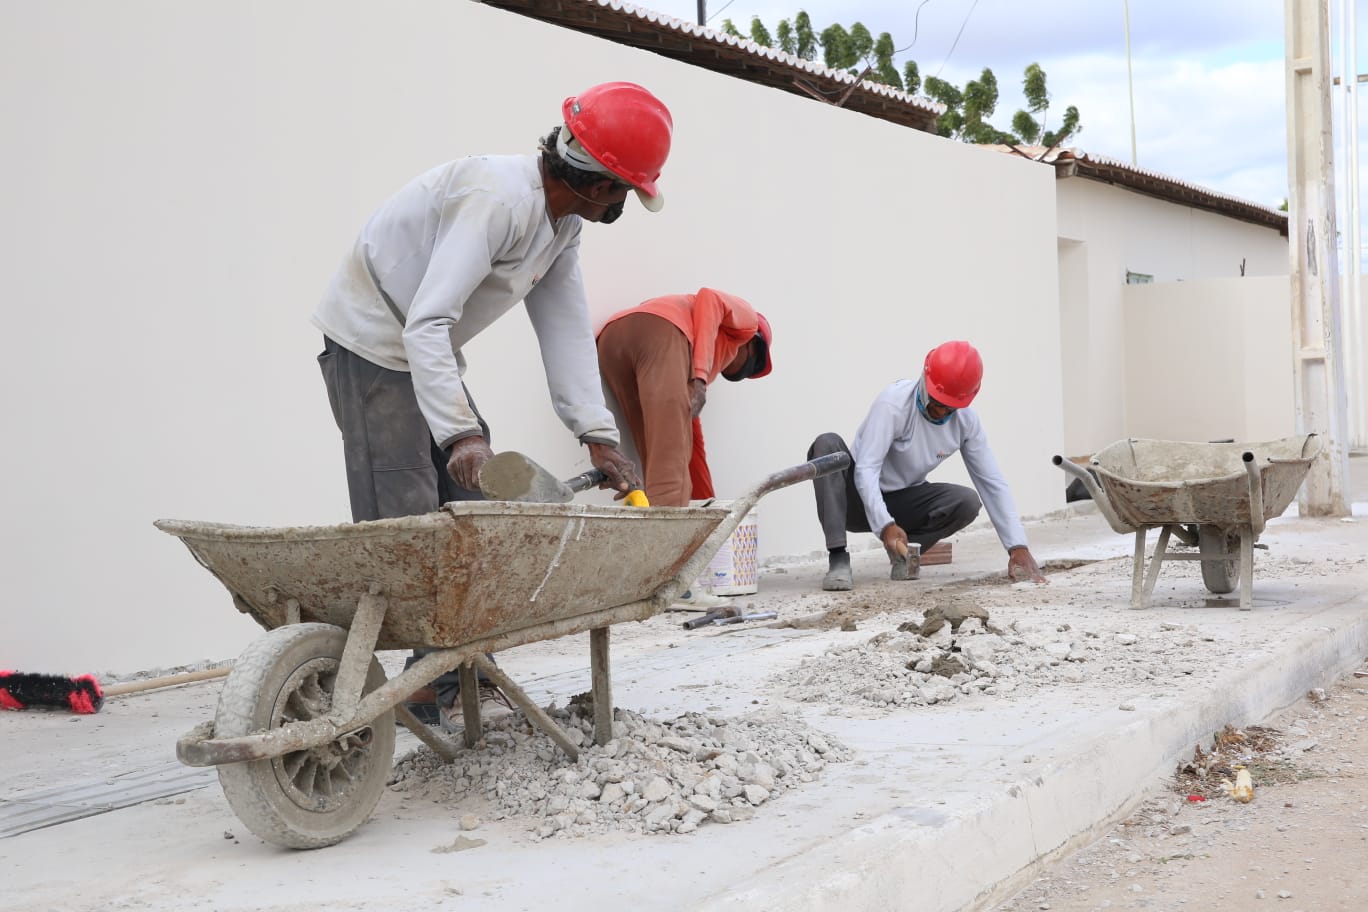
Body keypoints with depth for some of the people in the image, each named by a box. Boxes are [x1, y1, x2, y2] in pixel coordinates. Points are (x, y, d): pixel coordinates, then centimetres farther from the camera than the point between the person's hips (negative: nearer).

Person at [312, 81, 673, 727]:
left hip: (429, 349, 10)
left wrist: (597, 435, -8)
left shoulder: (563, 220, 1)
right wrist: (460, 430, -43)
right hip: (373, 340, -10)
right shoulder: (501, 198, -30)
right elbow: (427, 322, -35)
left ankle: (459, 666, 14)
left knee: (466, 503, 8)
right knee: (403, 514, -12)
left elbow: (566, 329, -1)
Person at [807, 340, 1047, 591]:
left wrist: (1018, 546, -17)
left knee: (967, 502, -23)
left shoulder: (967, 420, -9)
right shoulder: (894, 403, -24)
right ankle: (838, 559, -36)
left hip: (900, 502, 4)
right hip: (861, 498, -3)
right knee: (828, 444, -33)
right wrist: (885, 525, -43)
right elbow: (866, 469, -30)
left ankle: (902, 550, -2)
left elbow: (992, 483, -8)